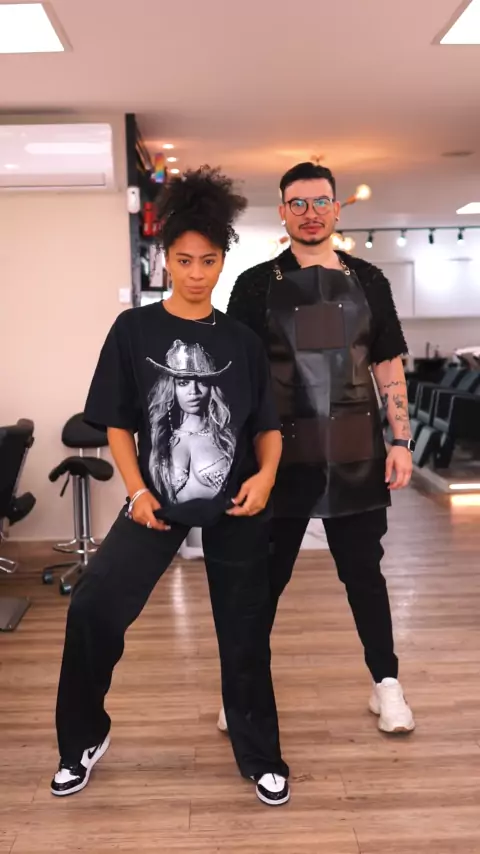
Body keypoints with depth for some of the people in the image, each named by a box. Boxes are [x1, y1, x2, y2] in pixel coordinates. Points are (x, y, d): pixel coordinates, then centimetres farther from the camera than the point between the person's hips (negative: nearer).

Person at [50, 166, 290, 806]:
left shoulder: (241, 341, 2)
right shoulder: (134, 330, -1)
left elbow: (267, 424, 5)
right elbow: (117, 423, 1)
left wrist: (265, 477, -13)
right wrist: (137, 490, -11)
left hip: (236, 507, 1)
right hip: (159, 502, -1)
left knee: (244, 632, 9)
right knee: (93, 606, -14)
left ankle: (261, 757, 31)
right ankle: (84, 738, 13)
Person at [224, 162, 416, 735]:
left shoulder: (367, 281, 6)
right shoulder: (257, 285, 0)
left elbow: (389, 367, 9)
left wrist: (401, 441, 2)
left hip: (356, 455, 2)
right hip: (282, 453, -1)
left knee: (363, 571, 12)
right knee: (264, 575, 9)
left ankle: (386, 683, 30)